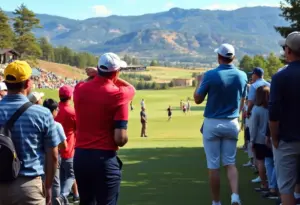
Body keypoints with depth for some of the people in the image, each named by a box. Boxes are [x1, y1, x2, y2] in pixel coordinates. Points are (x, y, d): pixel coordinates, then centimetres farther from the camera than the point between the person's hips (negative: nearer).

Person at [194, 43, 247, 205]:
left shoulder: (211, 75, -14)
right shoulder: (242, 76, 0)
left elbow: (197, 99, -5)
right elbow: (242, 102, 10)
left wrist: (199, 82, 11)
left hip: (212, 124, -3)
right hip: (232, 124, 3)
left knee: (213, 165, 5)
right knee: (230, 163, 11)